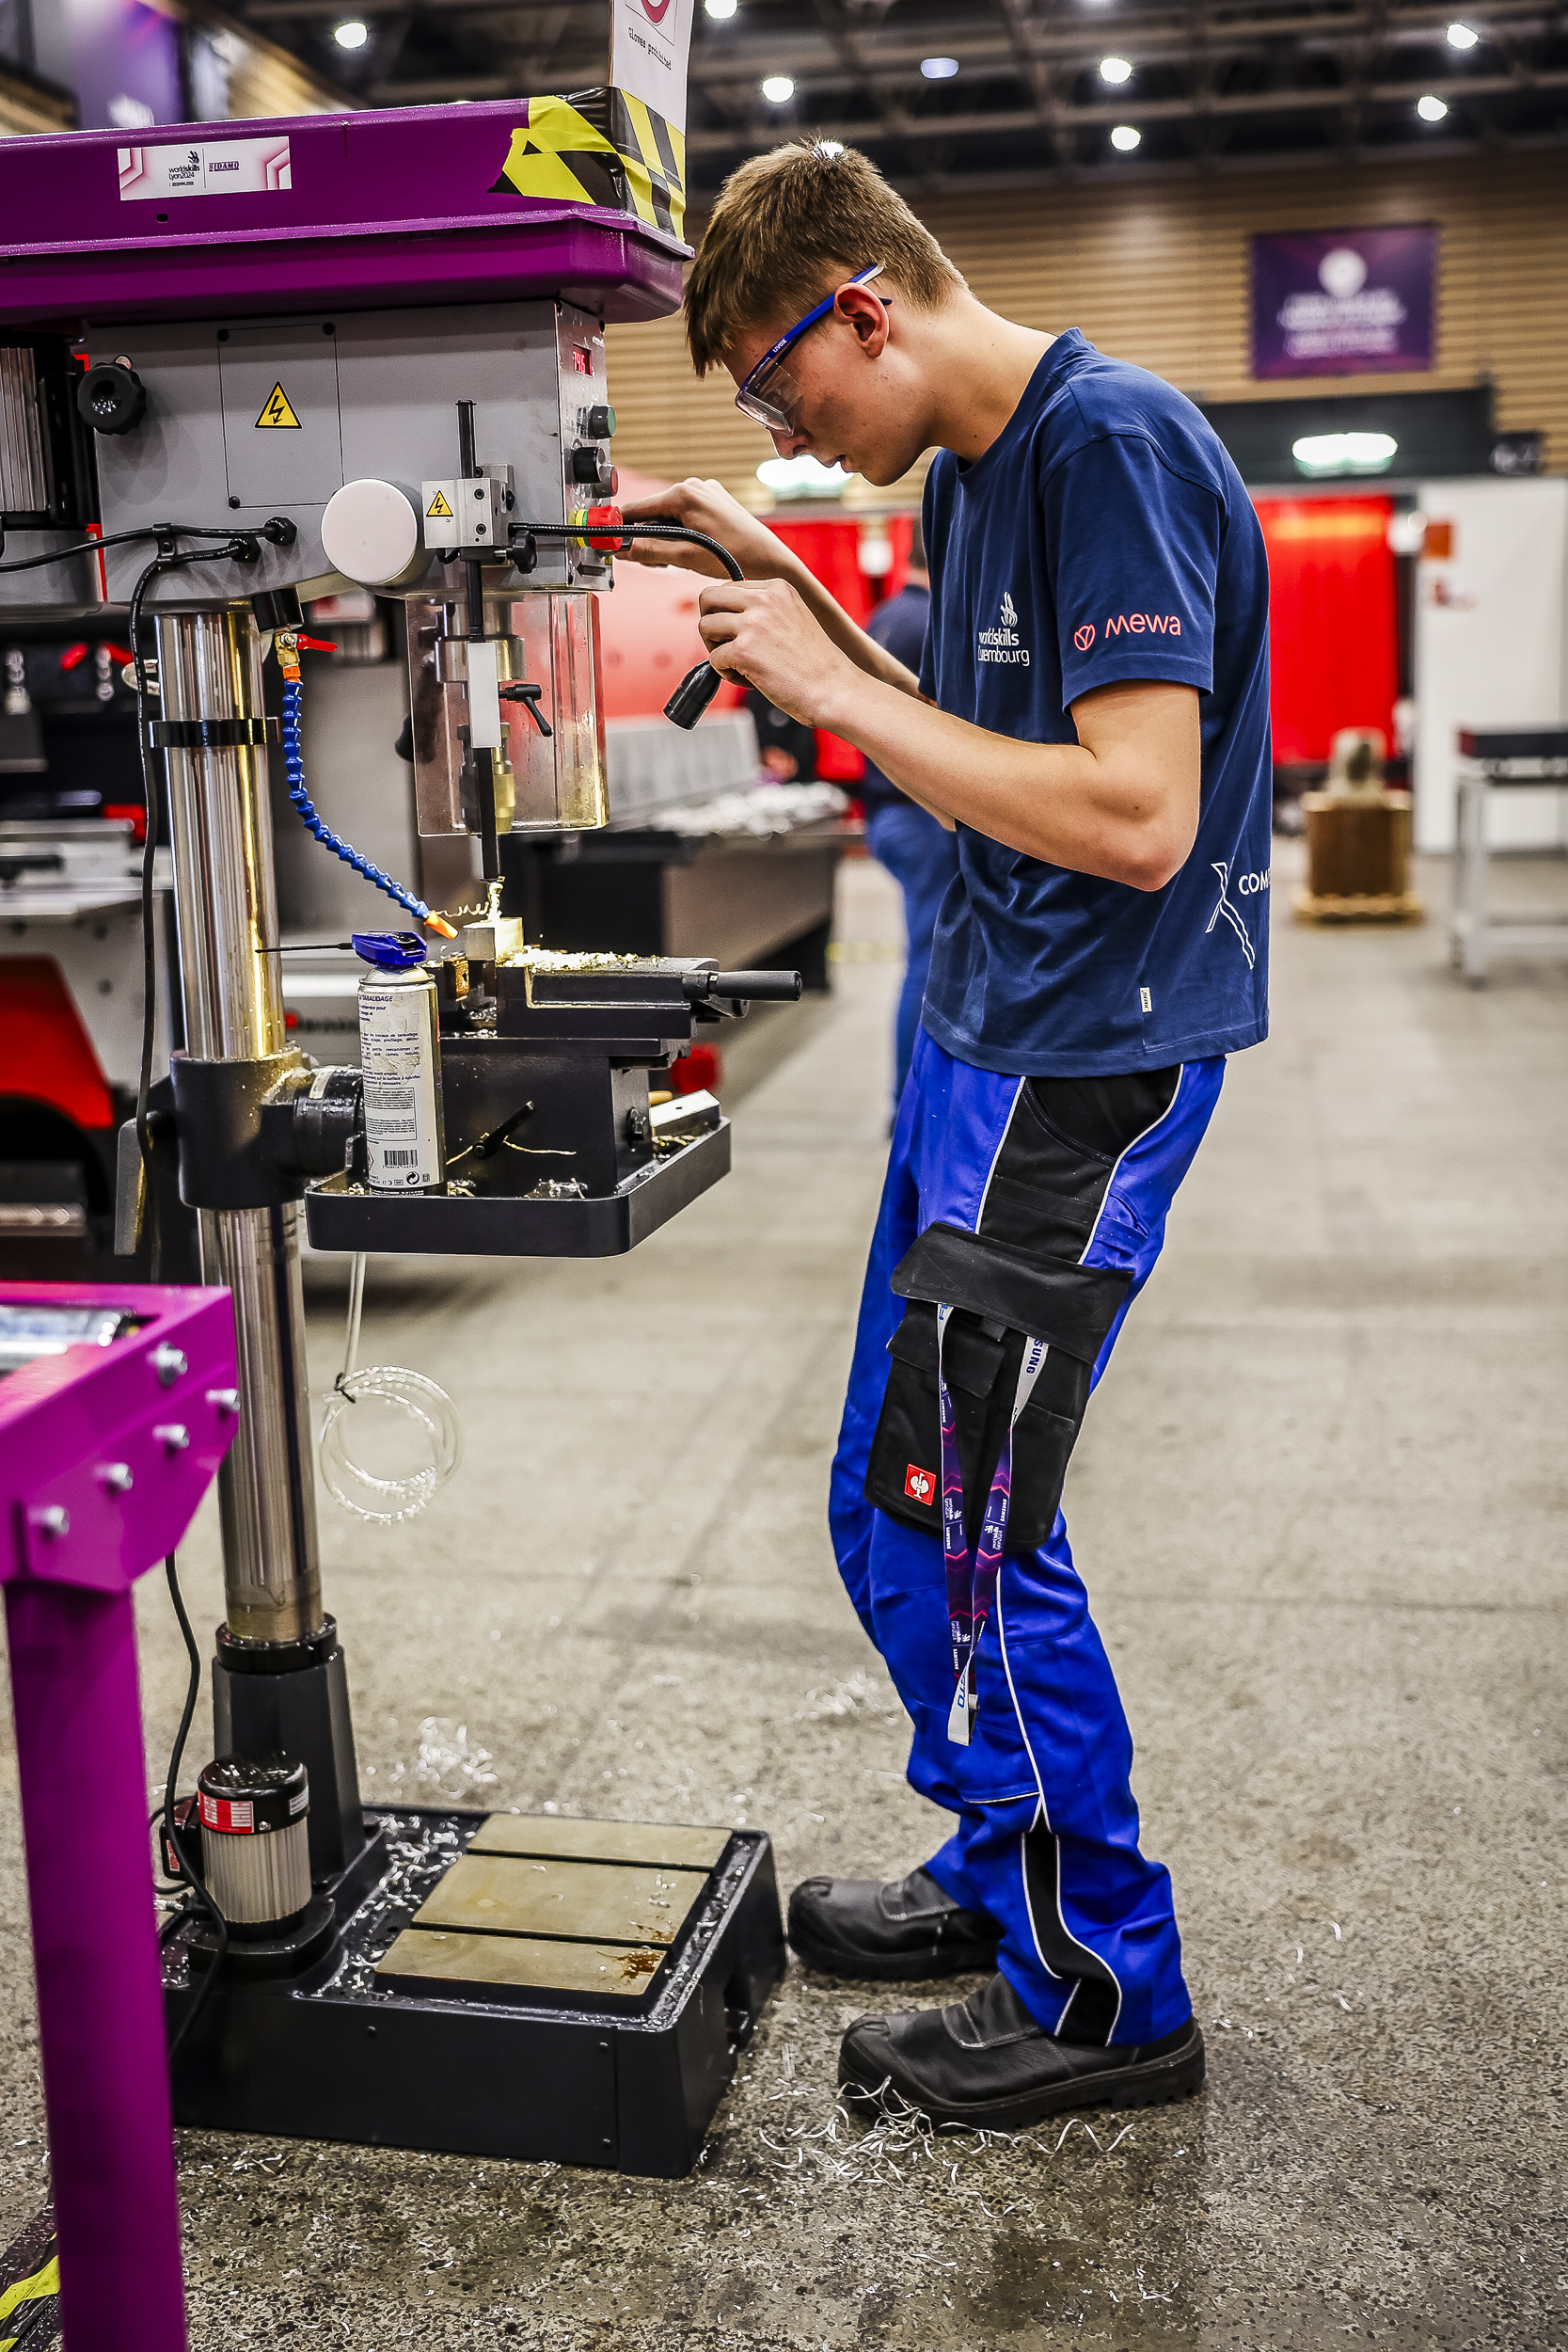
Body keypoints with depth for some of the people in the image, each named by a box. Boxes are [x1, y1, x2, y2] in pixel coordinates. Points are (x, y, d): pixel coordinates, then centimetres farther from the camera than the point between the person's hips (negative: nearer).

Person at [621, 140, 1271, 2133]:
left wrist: (837, 691, -19)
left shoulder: (1115, 448, -17)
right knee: (895, 1507, 15)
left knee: (959, 1530, -4)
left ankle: (1103, 1992, 15)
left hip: (1089, 1060, -10)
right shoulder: (969, 471, 13)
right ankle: (1008, 1875, 34)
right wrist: (799, 598, 11)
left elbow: (1136, 814, -25)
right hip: (979, 1036, 10)